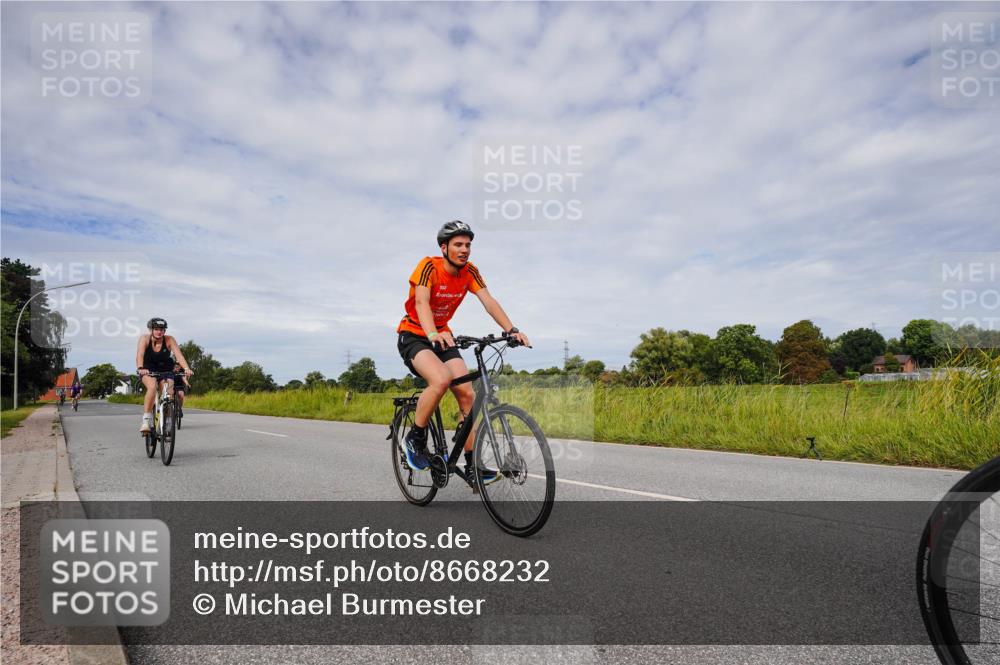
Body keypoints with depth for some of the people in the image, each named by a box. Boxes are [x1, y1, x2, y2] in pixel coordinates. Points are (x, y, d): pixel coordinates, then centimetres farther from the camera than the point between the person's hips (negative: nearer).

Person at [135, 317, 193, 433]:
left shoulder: (169, 340, -16)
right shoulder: (144, 339, -16)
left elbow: (179, 355, -27)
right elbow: (140, 355, -31)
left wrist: (187, 369, -43)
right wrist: (140, 368, -50)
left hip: (165, 370, 1)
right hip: (148, 371, -1)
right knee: (152, 387, -31)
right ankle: (146, 420, -24)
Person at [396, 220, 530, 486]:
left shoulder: (470, 271, -4)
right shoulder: (429, 265, -19)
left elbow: (489, 301, -15)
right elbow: (421, 301, -35)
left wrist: (512, 330, -30)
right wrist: (432, 334, -54)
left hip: (442, 337, 6)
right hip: (413, 335, -5)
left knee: (466, 393, -9)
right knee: (441, 379, -34)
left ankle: (472, 466, 0)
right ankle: (416, 438, -10)